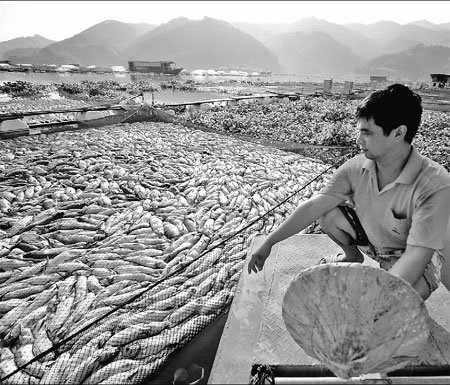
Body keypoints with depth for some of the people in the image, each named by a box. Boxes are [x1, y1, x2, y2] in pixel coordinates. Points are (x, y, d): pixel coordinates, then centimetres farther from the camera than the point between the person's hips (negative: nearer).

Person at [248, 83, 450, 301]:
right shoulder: (356, 168, -21)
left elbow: (417, 254, -35)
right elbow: (313, 206, -24)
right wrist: (268, 243, -26)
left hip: (408, 256, -3)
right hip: (371, 237, 4)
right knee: (328, 215, -18)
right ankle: (352, 256, 14)